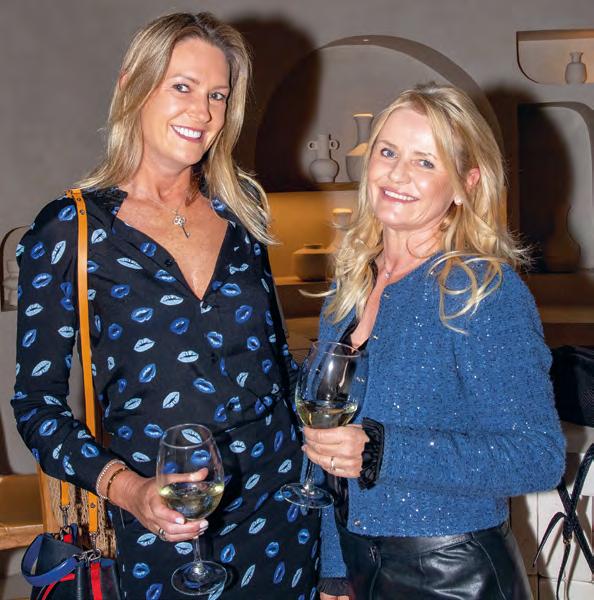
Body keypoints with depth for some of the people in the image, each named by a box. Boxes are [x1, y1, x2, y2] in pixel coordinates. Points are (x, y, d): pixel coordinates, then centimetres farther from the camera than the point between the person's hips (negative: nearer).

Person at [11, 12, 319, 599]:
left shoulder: (241, 208, 4)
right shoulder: (67, 230, -8)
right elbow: (37, 400, -6)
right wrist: (126, 487, -20)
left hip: (281, 505, 4)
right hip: (158, 531, -3)